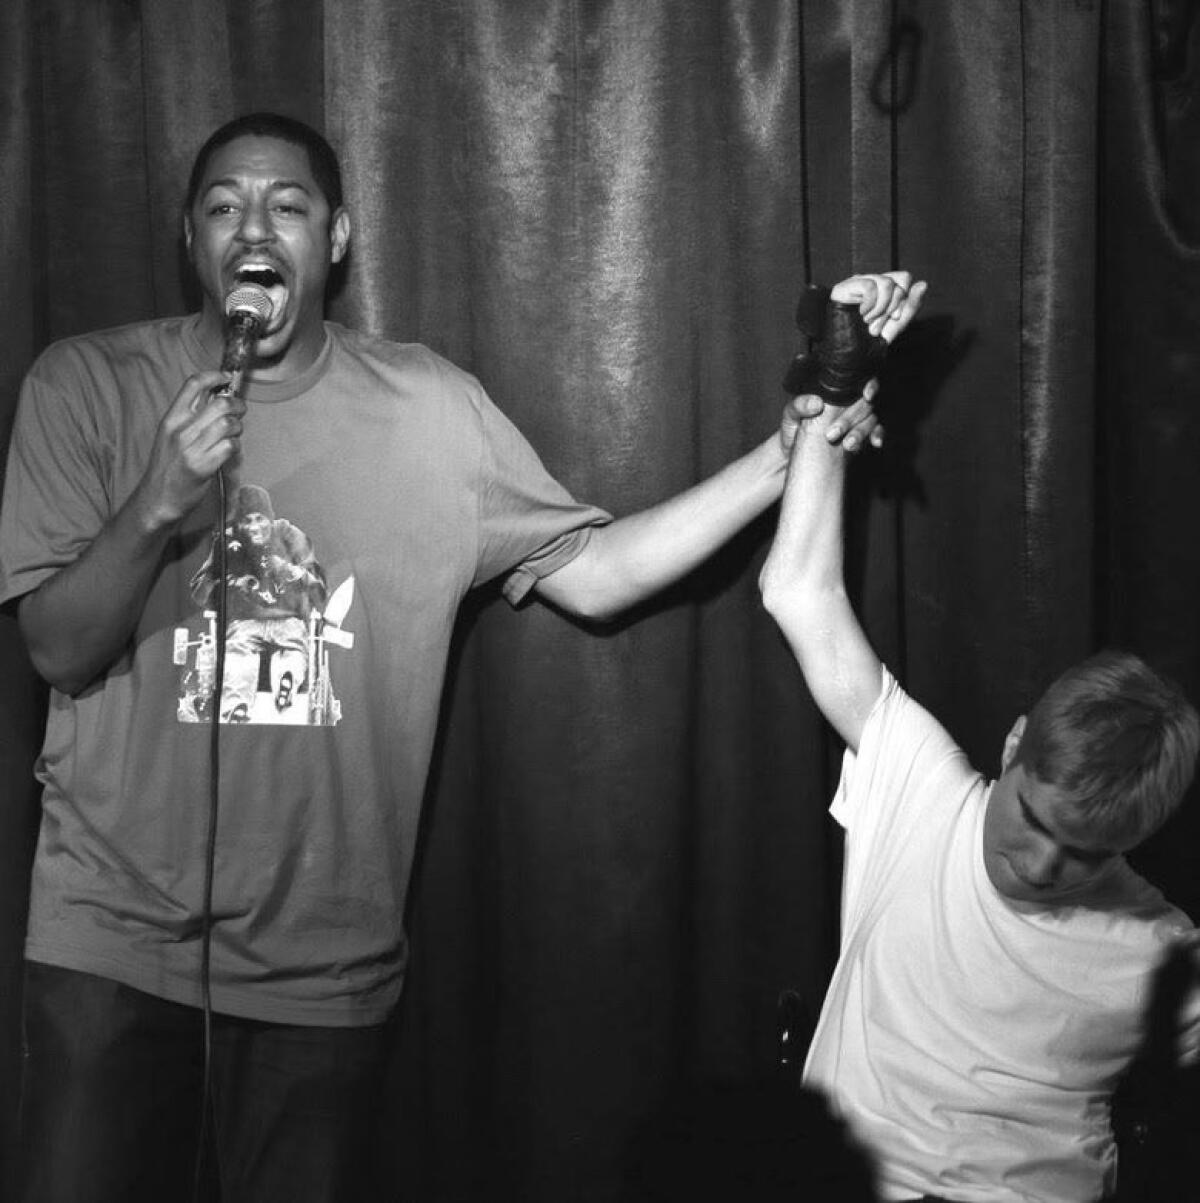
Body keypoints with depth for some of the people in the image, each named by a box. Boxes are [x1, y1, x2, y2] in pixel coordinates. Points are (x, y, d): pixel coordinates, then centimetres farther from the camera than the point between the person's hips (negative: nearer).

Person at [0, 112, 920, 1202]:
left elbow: (593, 572, 0)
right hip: (112, 939, -1)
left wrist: (788, 453, -8)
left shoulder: (426, 409, -1)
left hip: (329, 959, 1)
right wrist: (161, 501, -24)